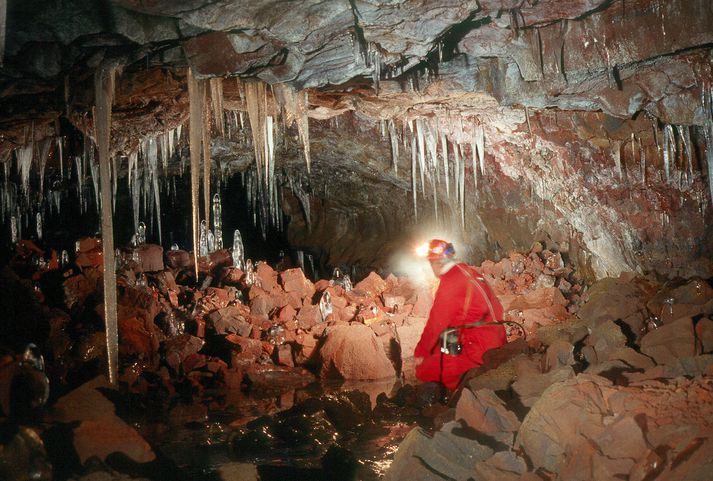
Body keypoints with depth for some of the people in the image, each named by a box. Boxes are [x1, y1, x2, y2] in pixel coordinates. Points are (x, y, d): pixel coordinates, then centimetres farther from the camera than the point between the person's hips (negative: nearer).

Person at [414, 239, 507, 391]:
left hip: (479, 352, -9)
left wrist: (420, 353, 2)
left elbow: (436, 323, -12)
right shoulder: (470, 271, 12)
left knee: (424, 370, -3)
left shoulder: (450, 281, -14)